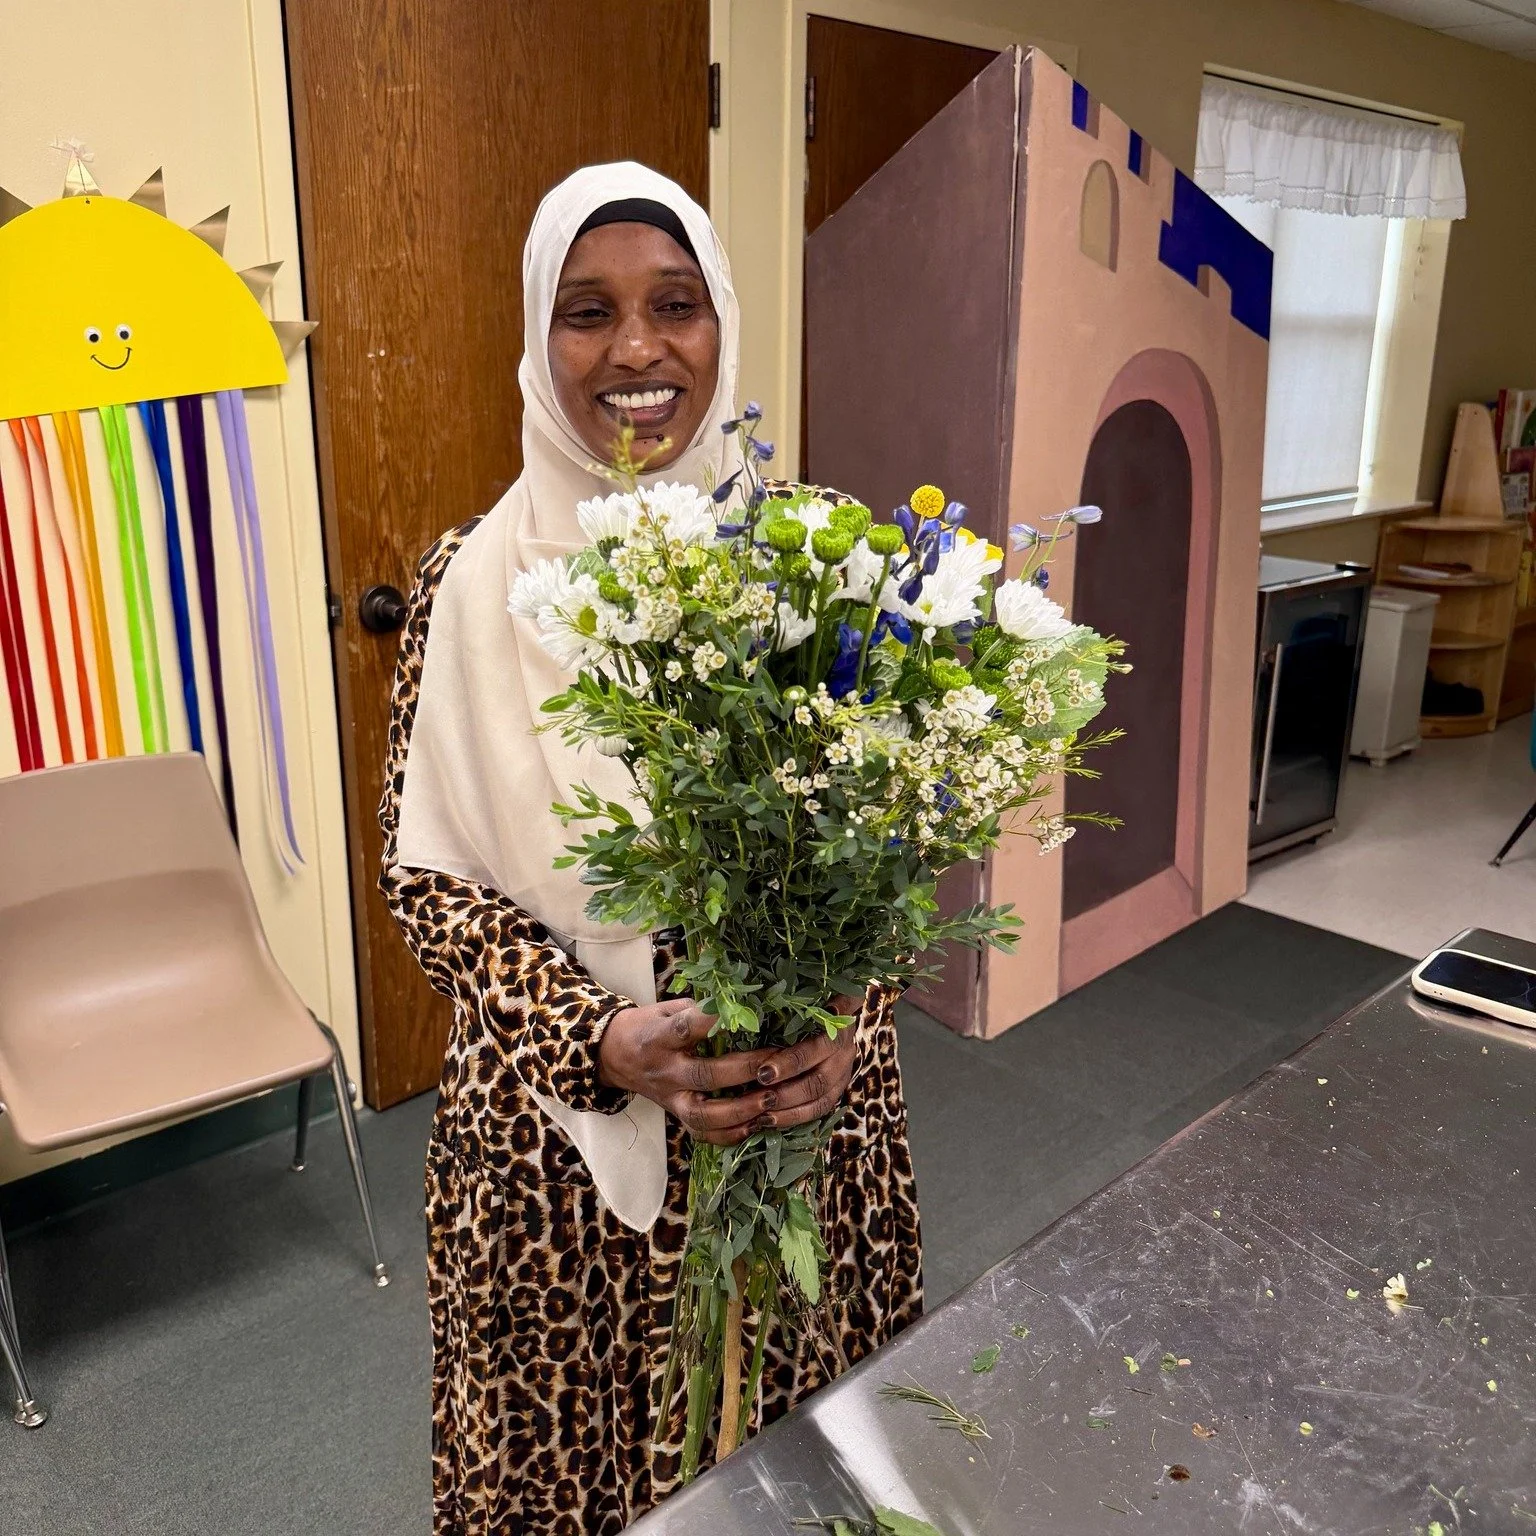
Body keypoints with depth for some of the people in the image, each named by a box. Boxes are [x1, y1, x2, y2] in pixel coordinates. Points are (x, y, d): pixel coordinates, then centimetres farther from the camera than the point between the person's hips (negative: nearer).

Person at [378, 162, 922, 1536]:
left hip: (809, 1114, 2)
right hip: (558, 1126, -1)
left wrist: (851, 1023, -16)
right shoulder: (477, 578, -8)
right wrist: (602, 1040, -20)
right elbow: (427, 872, -7)